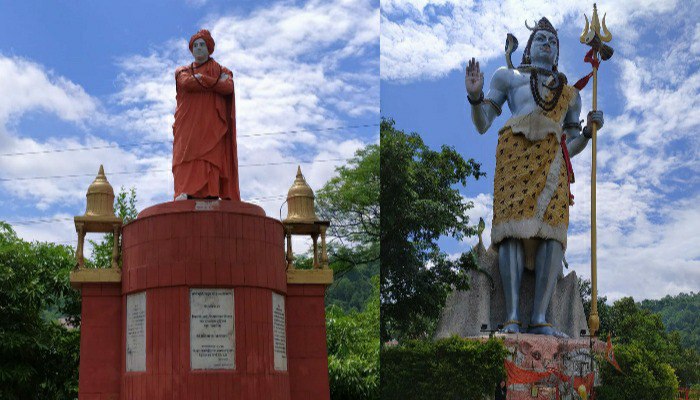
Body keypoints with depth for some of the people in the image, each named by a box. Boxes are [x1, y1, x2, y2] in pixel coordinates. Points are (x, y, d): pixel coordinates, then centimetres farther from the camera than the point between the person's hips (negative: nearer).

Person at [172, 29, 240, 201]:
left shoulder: (221, 70, 21)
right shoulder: (183, 71, 23)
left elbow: (228, 88, -2)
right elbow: (187, 83, -1)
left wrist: (201, 79, 0)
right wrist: (217, 82, 1)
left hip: (212, 125, -1)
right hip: (188, 127, 1)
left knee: (211, 159, -18)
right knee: (188, 158, -18)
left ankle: (211, 197, -30)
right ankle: (186, 195, -31)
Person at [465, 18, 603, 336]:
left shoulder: (570, 93, 31)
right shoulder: (509, 77, 23)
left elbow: (571, 147, 27)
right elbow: (482, 124, 14)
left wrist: (589, 130, 8)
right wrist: (475, 96, -4)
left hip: (551, 158, 3)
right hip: (515, 150, -3)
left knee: (554, 229, -19)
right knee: (513, 226, -21)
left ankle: (539, 319, -25)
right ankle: (512, 318, -28)